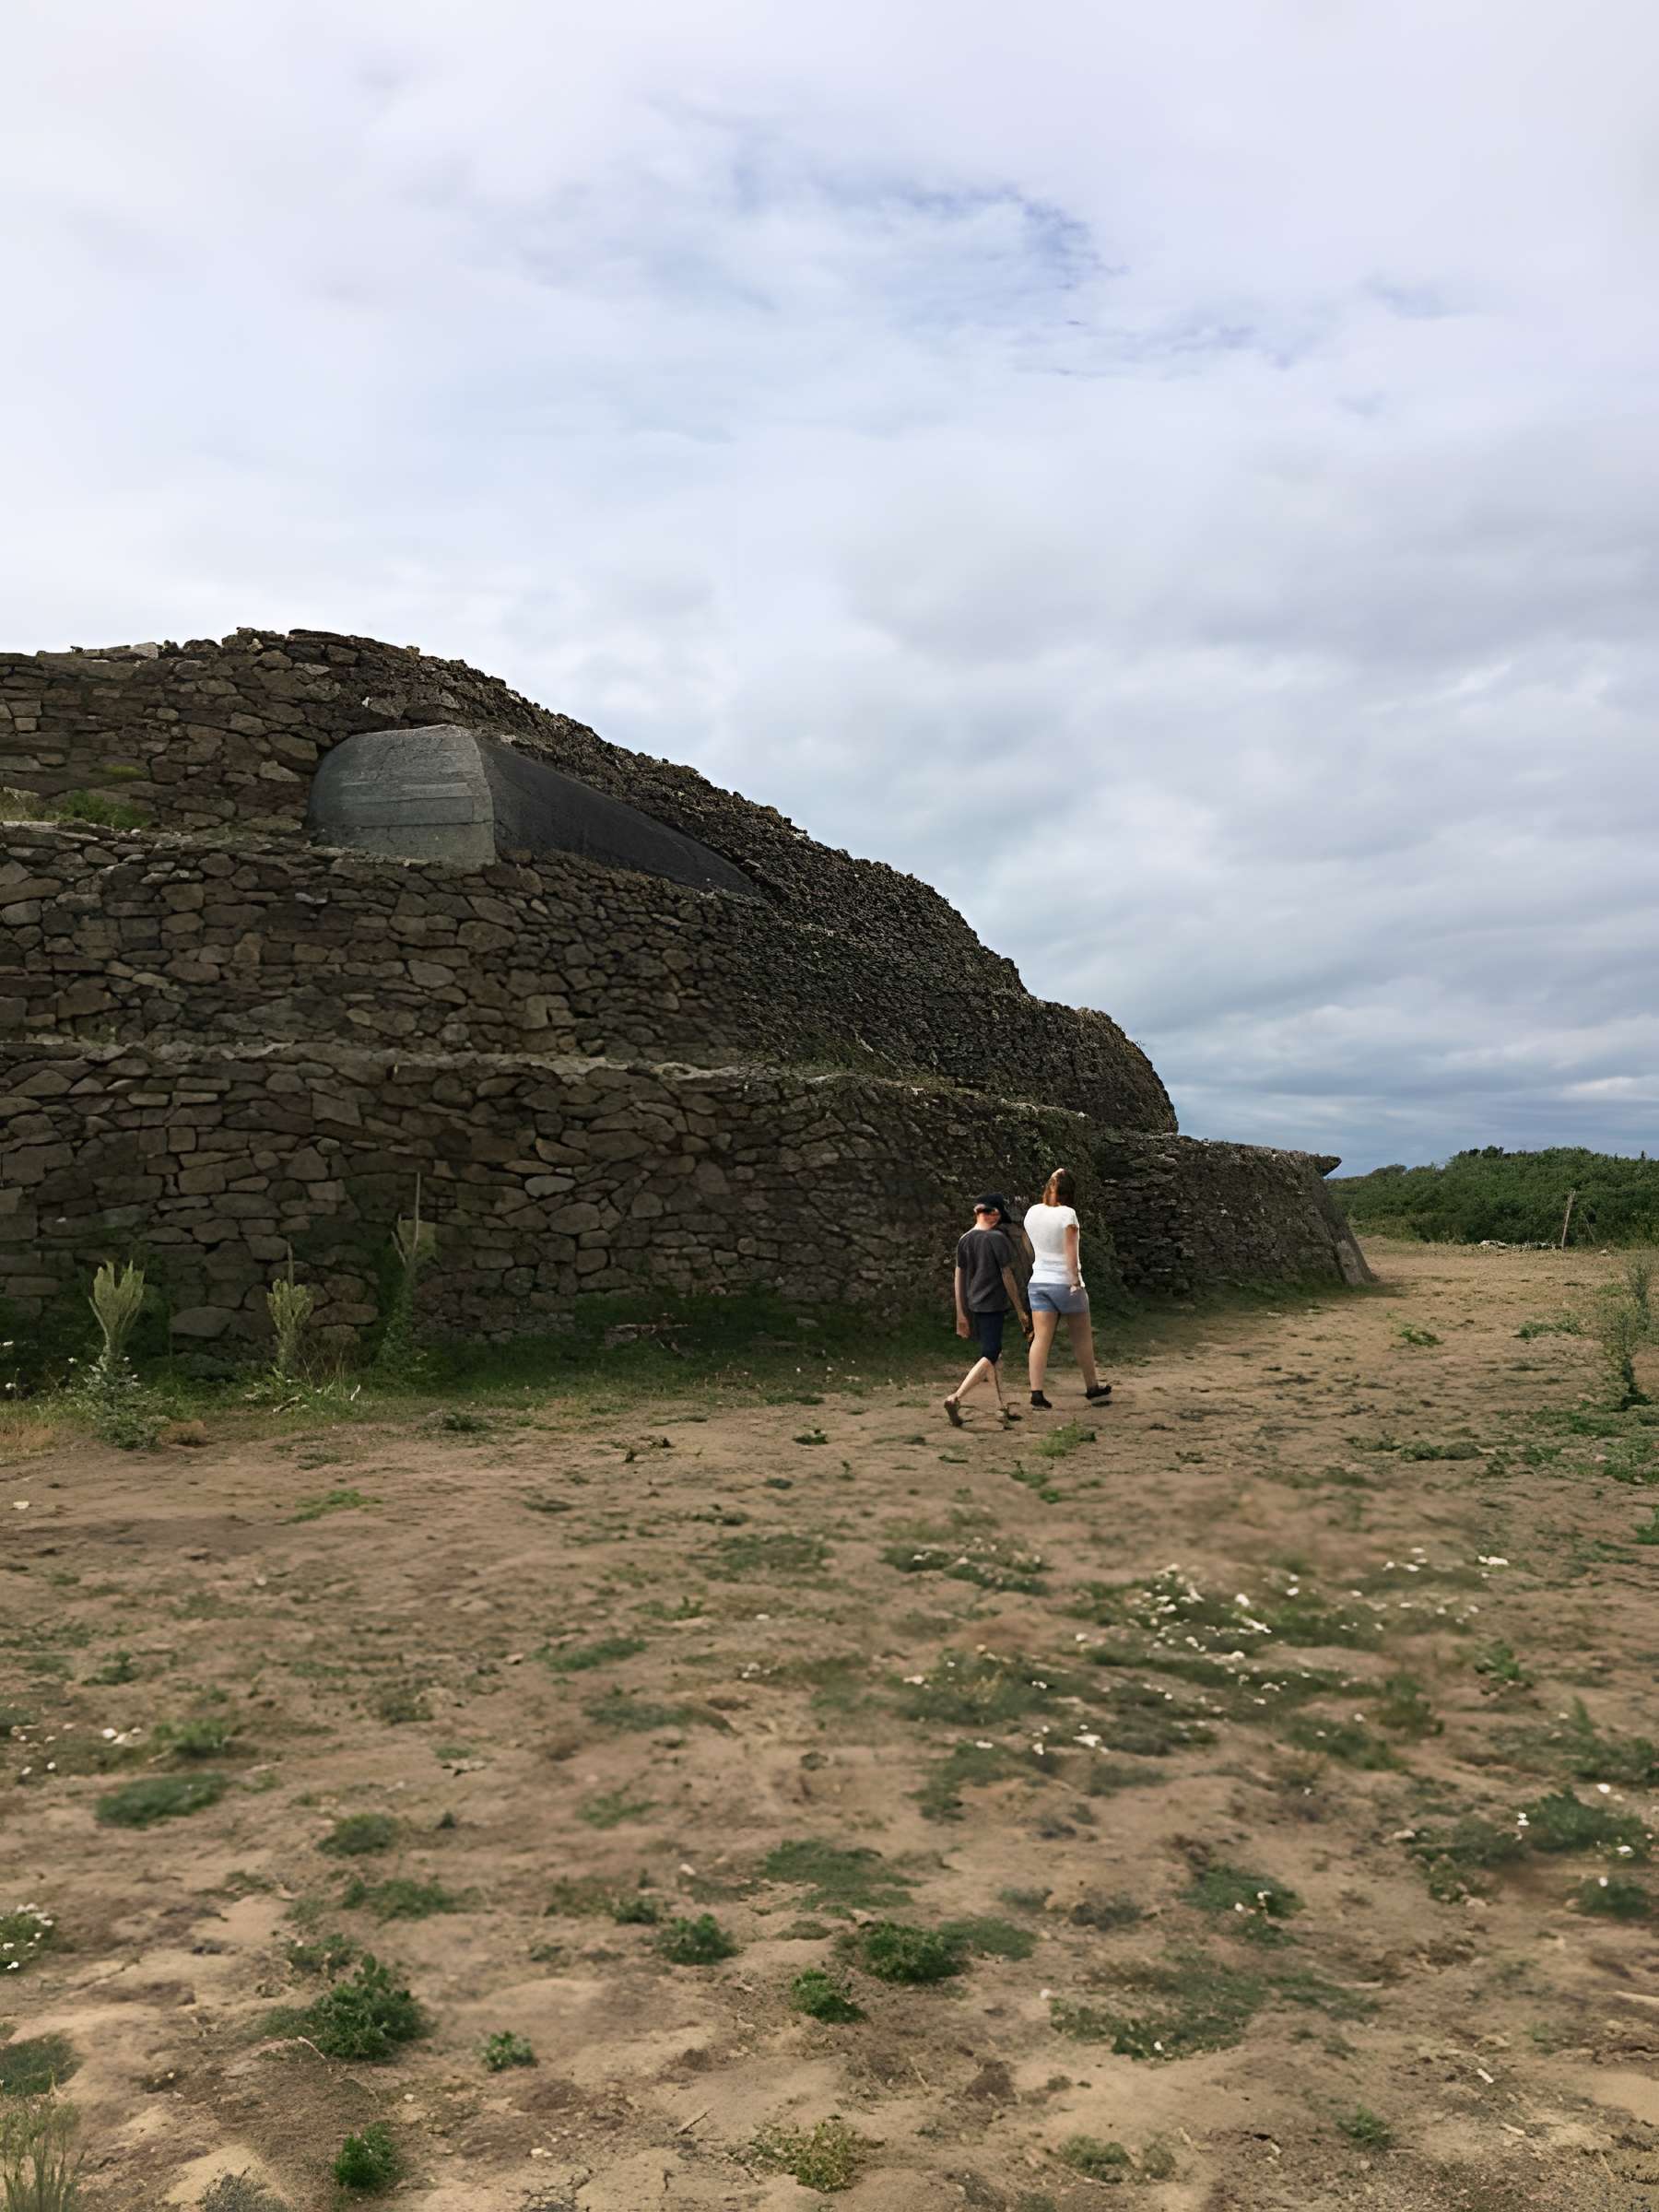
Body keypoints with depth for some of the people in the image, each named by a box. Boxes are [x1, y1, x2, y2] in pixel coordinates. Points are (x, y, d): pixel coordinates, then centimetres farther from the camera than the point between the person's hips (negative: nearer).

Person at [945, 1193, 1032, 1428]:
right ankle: (955, 1398, -18)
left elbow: (959, 1278, 7)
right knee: (989, 1356, -6)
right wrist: (1021, 1311, -1)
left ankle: (1002, 1407, 22)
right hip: (993, 1305, -7)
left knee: (994, 1354, 17)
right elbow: (1007, 1276, -9)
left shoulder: (964, 1240, 6)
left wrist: (961, 1314, 12)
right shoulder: (998, 1238, -11)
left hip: (972, 1305, 7)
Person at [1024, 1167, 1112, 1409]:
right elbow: (1071, 1252, -17)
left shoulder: (1033, 1212, 4)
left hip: (1039, 1281, 4)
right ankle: (1093, 1388, 23)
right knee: (1082, 1337, 12)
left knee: (1041, 1338, -1)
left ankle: (1036, 1392, -11)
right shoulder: (1067, 1214, -13)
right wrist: (1076, 1281, -13)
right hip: (1064, 1281, -4)